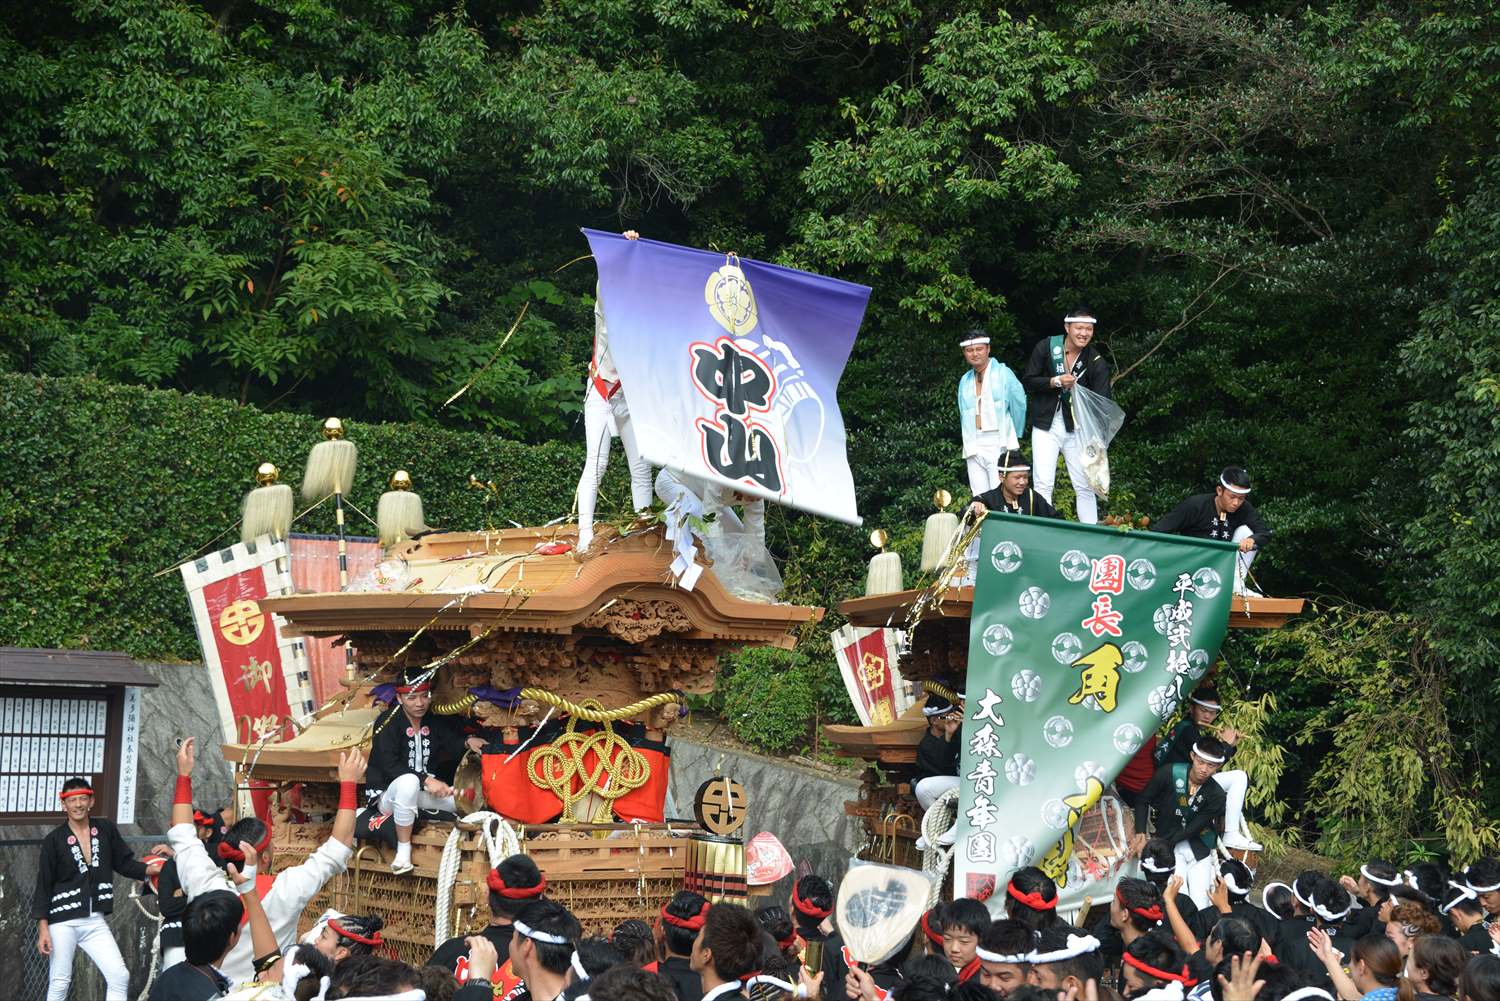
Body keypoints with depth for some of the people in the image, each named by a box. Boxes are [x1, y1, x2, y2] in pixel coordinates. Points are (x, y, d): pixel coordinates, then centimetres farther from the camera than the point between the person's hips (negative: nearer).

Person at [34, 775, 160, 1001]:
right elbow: (43, 886, -2)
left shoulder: (105, 830, 6)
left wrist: (151, 869, -6)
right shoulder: (54, 840, -3)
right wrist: (43, 929, -8)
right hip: (63, 922, -3)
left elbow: (124, 863, 14)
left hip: (95, 922, 3)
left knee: (120, 977, -8)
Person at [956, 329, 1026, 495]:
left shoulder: (1003, 373, 1)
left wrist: (1014, 436, 8)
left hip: (999, 444, -5)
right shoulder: (965, 381, 17)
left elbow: (1019, 404, 2)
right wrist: (969, 442, 13)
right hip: (974, 447, 5)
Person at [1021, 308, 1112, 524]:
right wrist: (1056, 382, -19)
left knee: (1085, 486, 3)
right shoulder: (1046, 347, -5)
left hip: (1077, 428, 1)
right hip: (1047, 427, -1)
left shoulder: (1096, 362, -5)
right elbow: (1028, 381, -2)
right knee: (1043, 484, -5)